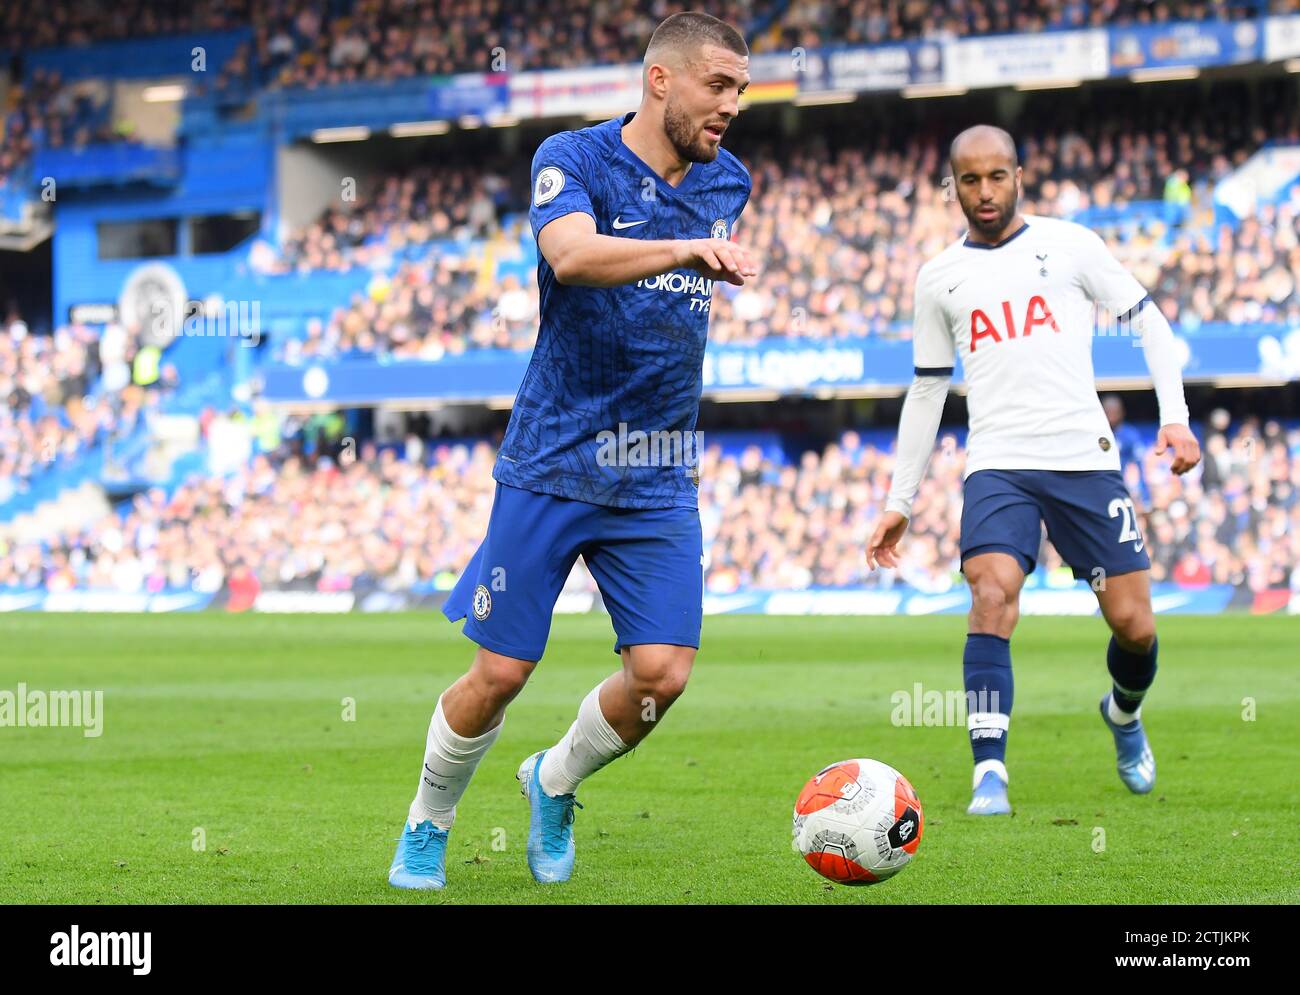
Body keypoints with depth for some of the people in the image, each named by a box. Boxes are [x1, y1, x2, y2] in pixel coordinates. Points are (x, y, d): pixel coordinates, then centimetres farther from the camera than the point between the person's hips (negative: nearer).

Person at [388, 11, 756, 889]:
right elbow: (575, 254, -31)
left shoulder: (726, 184, 8)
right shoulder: (573, 159, -9)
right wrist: (689, 249, -45)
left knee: (661, 672, -10)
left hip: (659, 479, 4)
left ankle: (555, 784, 20)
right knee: (501, 674, -2)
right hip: (552, 463, -4)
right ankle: (427, 826, 24)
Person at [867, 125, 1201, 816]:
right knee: (992, 597, -24)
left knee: (1133, 624, -2)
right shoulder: (939, 277, 12)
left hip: (1084, 458, -1)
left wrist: (1174, 415, -5)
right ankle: (989, 773, -24)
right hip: (997, 466, 1)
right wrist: (899, 501, 18)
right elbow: (926, 389, 20)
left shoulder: (1069, 245, 6)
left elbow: (1147, 322, 9)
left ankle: (1124, 713, 33)